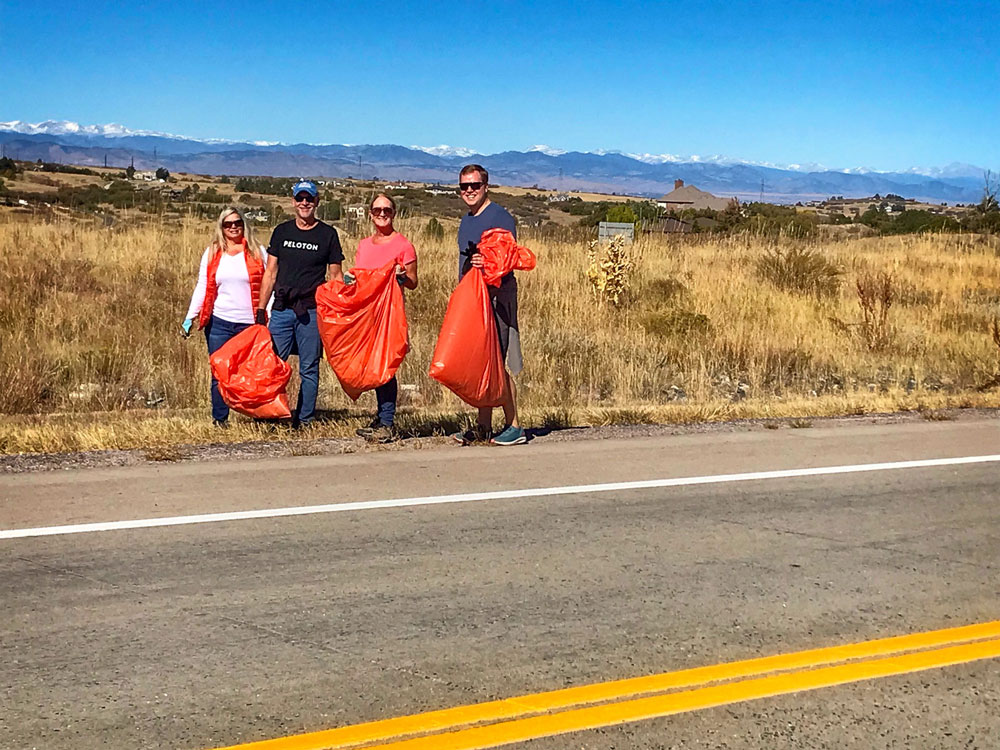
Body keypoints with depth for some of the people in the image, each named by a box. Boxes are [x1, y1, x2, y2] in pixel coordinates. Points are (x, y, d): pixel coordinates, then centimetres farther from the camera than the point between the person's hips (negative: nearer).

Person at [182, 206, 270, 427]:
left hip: (250, 323, -1)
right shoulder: (212, 254, 11)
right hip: (219, 323, 1)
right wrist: (190, 317, 2)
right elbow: (202, 288, 11)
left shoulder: (257, 252, 6)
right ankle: (219, 419, 9)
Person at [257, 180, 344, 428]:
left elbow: (336, 275, 6)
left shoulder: (327, 234, 5)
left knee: (309, 368, 2)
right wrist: (260, 309, 7)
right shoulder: (281, 232, 11)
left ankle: (304, 419, 9)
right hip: (281, 311, 2)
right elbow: (270, 273, 13)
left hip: (311, 312, -2)